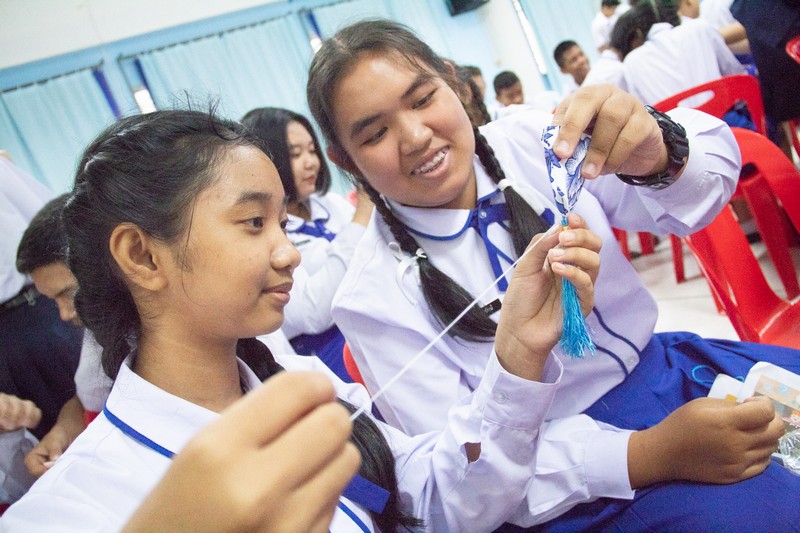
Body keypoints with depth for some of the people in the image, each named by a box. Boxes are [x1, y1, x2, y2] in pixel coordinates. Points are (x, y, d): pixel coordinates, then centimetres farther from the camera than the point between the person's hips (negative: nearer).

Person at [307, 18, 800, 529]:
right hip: (584, 482, -5)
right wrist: (651, 454, -25)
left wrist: (656, 154, -33)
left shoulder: (528, 142, -5)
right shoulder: (373, 295, -13)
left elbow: (712, 169, -9)